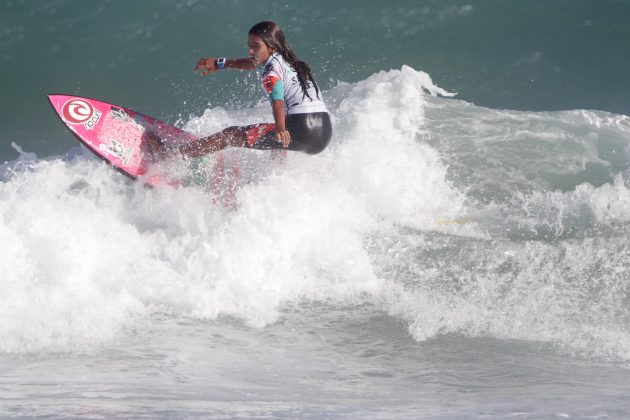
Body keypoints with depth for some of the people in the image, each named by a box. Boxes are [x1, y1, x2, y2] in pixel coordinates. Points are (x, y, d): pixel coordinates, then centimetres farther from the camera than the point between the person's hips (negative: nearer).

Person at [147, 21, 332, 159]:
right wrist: (220, 63, 41)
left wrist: (280, 129, -43)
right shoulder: (286, 59, 21)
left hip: (302, 130, -9)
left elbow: (278, 101, -26)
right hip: (325, 132, 9)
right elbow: (253, 64, 36)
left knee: (231, 135, -2)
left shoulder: (272, 71, -6)